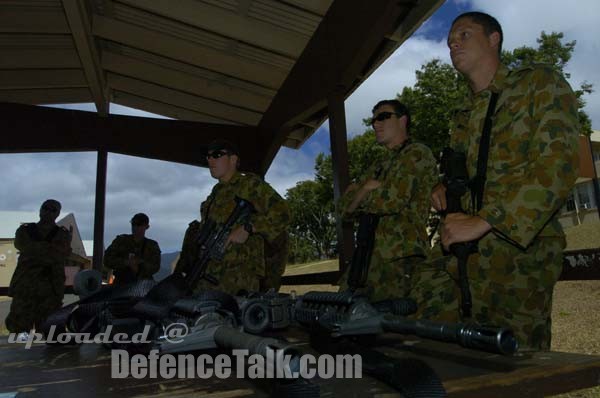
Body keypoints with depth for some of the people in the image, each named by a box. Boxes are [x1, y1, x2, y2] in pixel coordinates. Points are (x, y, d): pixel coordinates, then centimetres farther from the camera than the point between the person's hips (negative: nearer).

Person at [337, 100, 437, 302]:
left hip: (401, 257, -7)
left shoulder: (417, 154, 1)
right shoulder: (378, 168, 25)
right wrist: (365, 189, -1)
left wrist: (360, 197, 5)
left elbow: (393, 199, -13)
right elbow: (344, 208, 18)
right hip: (370, 257, 8)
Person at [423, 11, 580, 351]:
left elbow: (559, 165, -13)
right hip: (461, 253, 6)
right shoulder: (463, 118, 21)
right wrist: (446, 189, 7)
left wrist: (483, 221, -21)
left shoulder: (540, 82, 1)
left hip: (519, 250, -6)